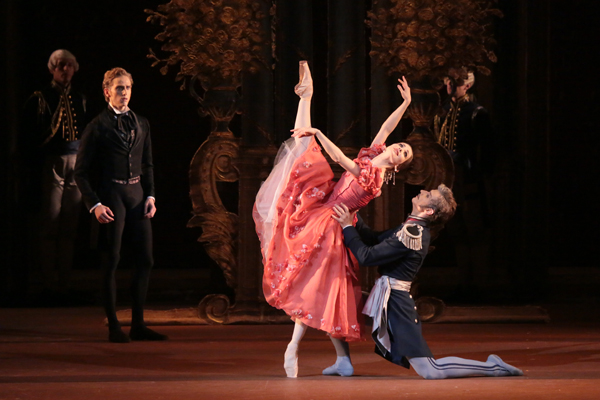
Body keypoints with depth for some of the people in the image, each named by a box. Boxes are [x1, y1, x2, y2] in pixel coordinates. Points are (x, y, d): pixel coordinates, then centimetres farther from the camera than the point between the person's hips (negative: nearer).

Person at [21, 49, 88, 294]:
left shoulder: (79, 100, 15)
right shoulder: (40, 99, 1)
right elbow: (29, 138, -2)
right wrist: (32, 170, -9)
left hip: (76, 163, 5)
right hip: (51, 162, -5)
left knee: (70, 227, 5)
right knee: (50, 224, -4)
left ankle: (64, 281, 10)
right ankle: (51, 282, -1)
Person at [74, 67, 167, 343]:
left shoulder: (141, 124, 12)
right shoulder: (98, 126, -4)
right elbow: (81, 171, -3)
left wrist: (150, 196, 6)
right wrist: (94, 204, -12)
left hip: (137, 194, 5)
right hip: (111, 196, -5)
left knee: (145, 260, 2)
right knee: (111, 261, -3)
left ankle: (138, 325, 9)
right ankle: (114, 327, 4)